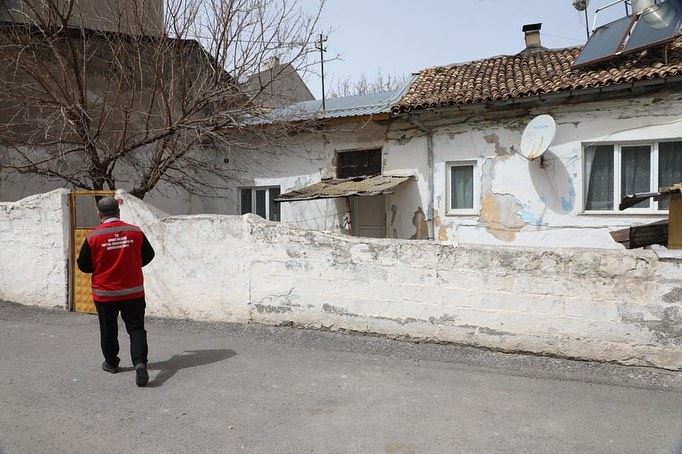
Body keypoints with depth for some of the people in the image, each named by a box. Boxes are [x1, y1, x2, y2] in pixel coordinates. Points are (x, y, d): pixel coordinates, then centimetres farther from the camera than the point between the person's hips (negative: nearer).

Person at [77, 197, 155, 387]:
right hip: (133, 292, 0)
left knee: (108, 330, 18)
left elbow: (83, 265, -2)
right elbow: (148, 255, 8)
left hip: (104, 293, 0)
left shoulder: (93, 236, -10)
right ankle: (140, 362, -15)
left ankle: (111, 363, 32)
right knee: (136, 328, 3)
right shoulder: (135, 232, -6)